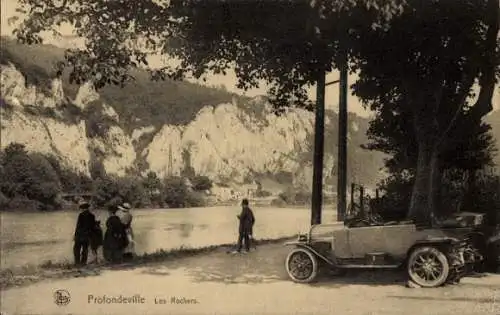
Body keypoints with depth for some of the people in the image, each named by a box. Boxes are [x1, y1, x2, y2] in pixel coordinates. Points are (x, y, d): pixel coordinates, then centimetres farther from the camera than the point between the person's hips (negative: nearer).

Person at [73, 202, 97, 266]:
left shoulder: (81, 215, -11)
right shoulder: (92, 215, 4)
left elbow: (78, 225, -11)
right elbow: (93, 225, 7)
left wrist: (75, 234, -6)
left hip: (80, 234, -4)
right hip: (88, 235, 5)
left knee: (76, 248, 4)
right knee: (85, 248, 11)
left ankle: (77, 262, -1)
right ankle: (83, 262, 10)